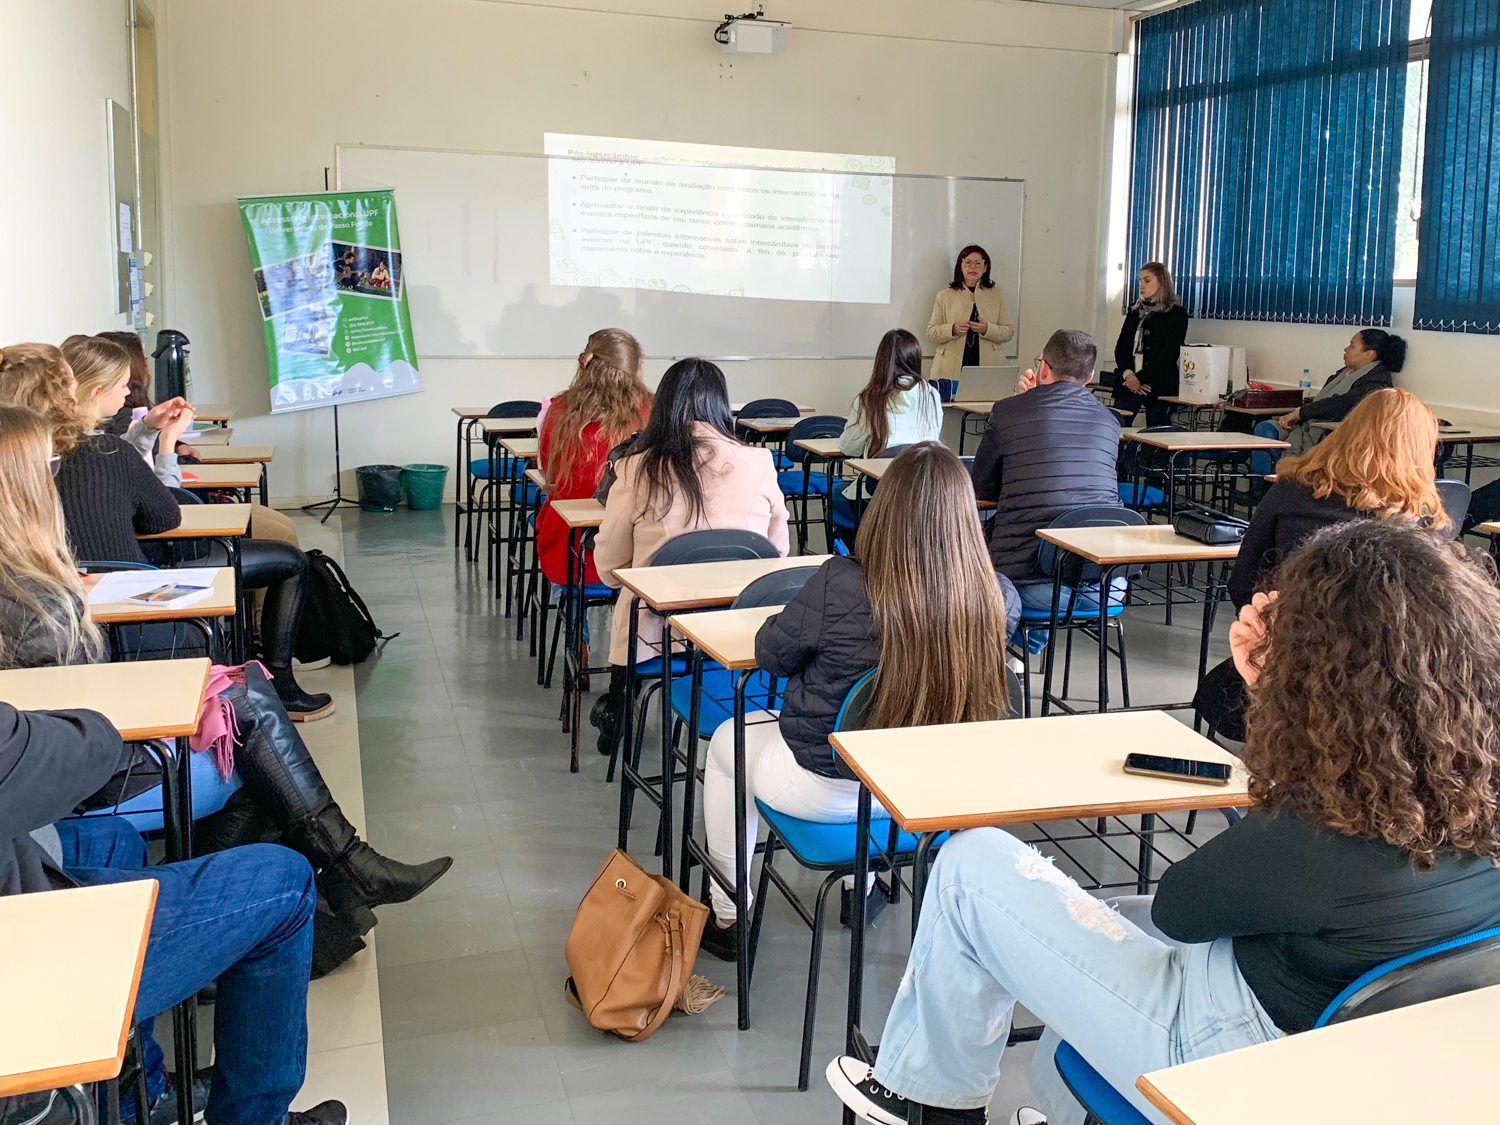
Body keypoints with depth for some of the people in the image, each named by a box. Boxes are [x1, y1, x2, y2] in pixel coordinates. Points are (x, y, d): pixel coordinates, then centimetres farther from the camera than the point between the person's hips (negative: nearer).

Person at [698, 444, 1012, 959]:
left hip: (826, 789, -4)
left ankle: (726, 915, 37)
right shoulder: (990, 594, -17)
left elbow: (769, 654, -11)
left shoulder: (840, 583, -28)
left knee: (727, 740, 26)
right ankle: (862, 890, 50)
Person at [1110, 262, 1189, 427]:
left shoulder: (1177, 314, 0)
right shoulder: (1135, 311, 17)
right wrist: (1128, 374, -10)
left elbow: (1168, 353, -8)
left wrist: (1141, 379, -13)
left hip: (1158, 386, -4)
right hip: (1128, 383, 5)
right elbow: (1121, 346, 8)